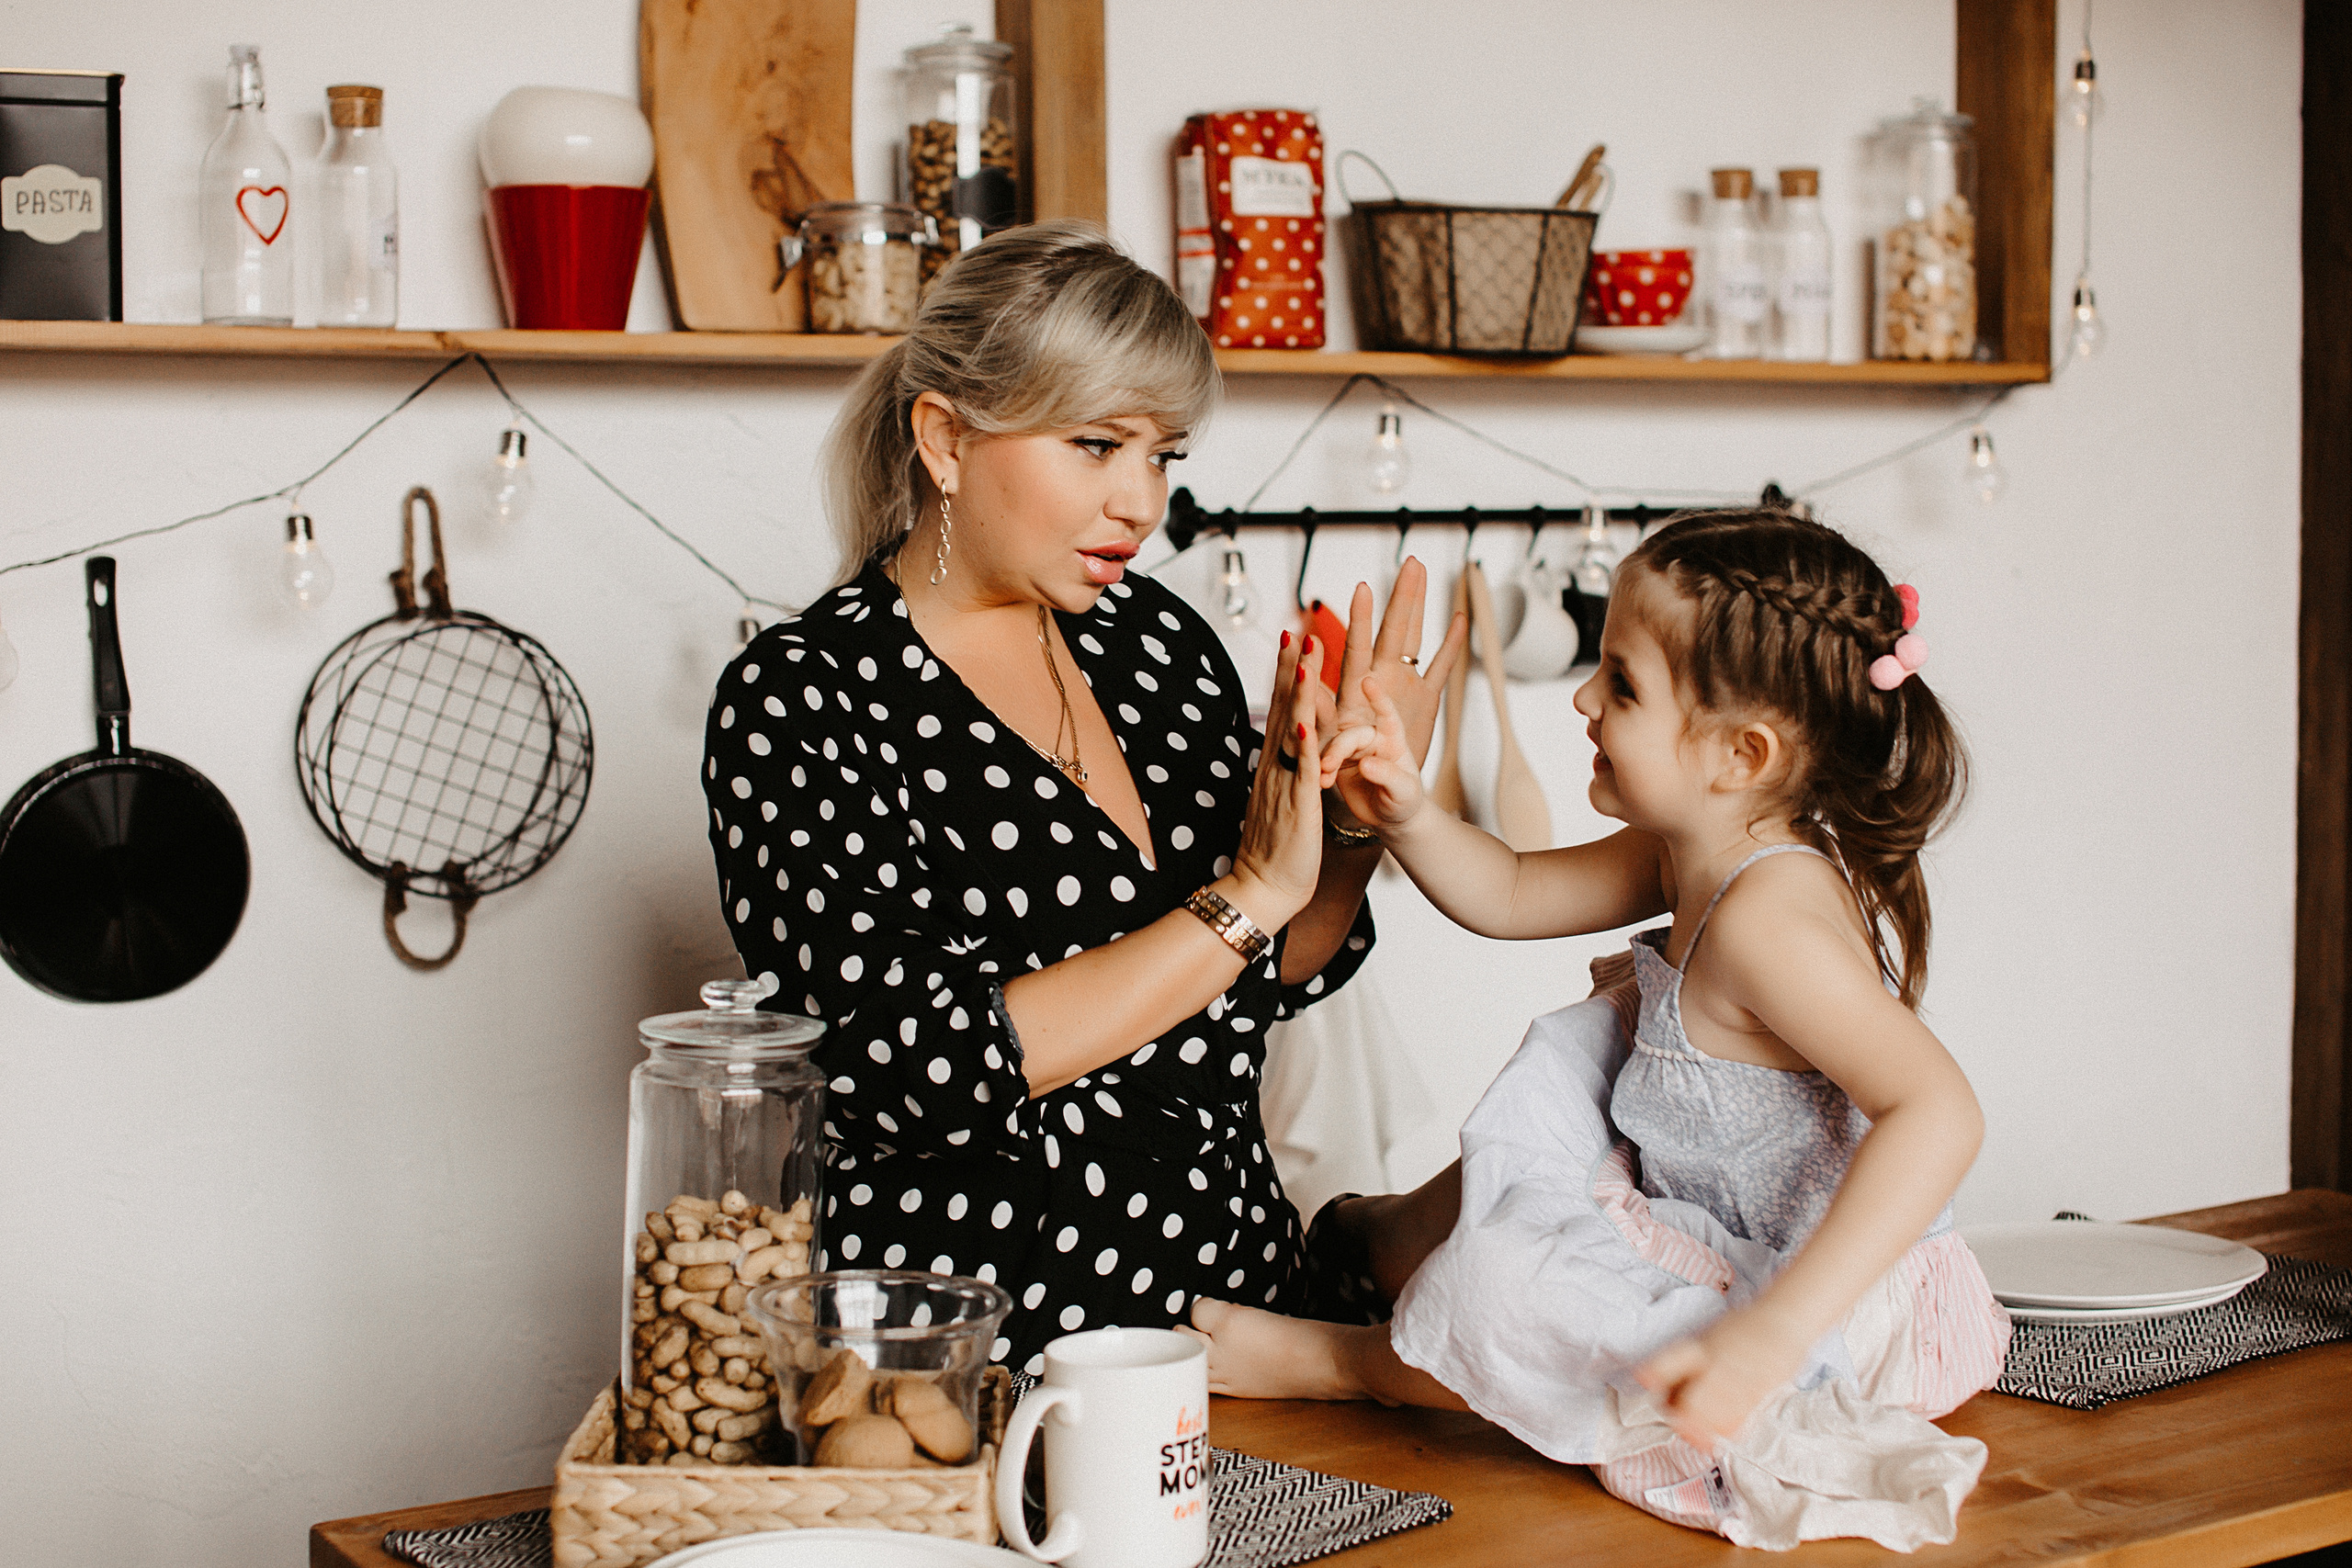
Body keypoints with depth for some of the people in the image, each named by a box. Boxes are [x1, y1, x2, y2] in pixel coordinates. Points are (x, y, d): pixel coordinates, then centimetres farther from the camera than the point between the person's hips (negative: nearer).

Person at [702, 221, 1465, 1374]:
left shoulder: (1153, 636, 8)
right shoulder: (800, 702, -10)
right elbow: (915, 1074, -20)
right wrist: (1245, 898, -18)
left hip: (1241, 1285, 6)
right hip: (981, 1344, -6)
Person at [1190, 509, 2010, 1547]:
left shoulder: (1769, 916, -31)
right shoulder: (1690, 854, -1)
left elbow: (1939, 1113, -40)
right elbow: (1511, 897, 11)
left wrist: (1777, 1333, -47)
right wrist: (1409, 816, -9)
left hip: (1832, 1306, -10)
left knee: (1506, 1289, -26)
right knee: (1578, 1052, 22)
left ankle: (1339, 1363, 4)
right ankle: (1407, 1233, 36)